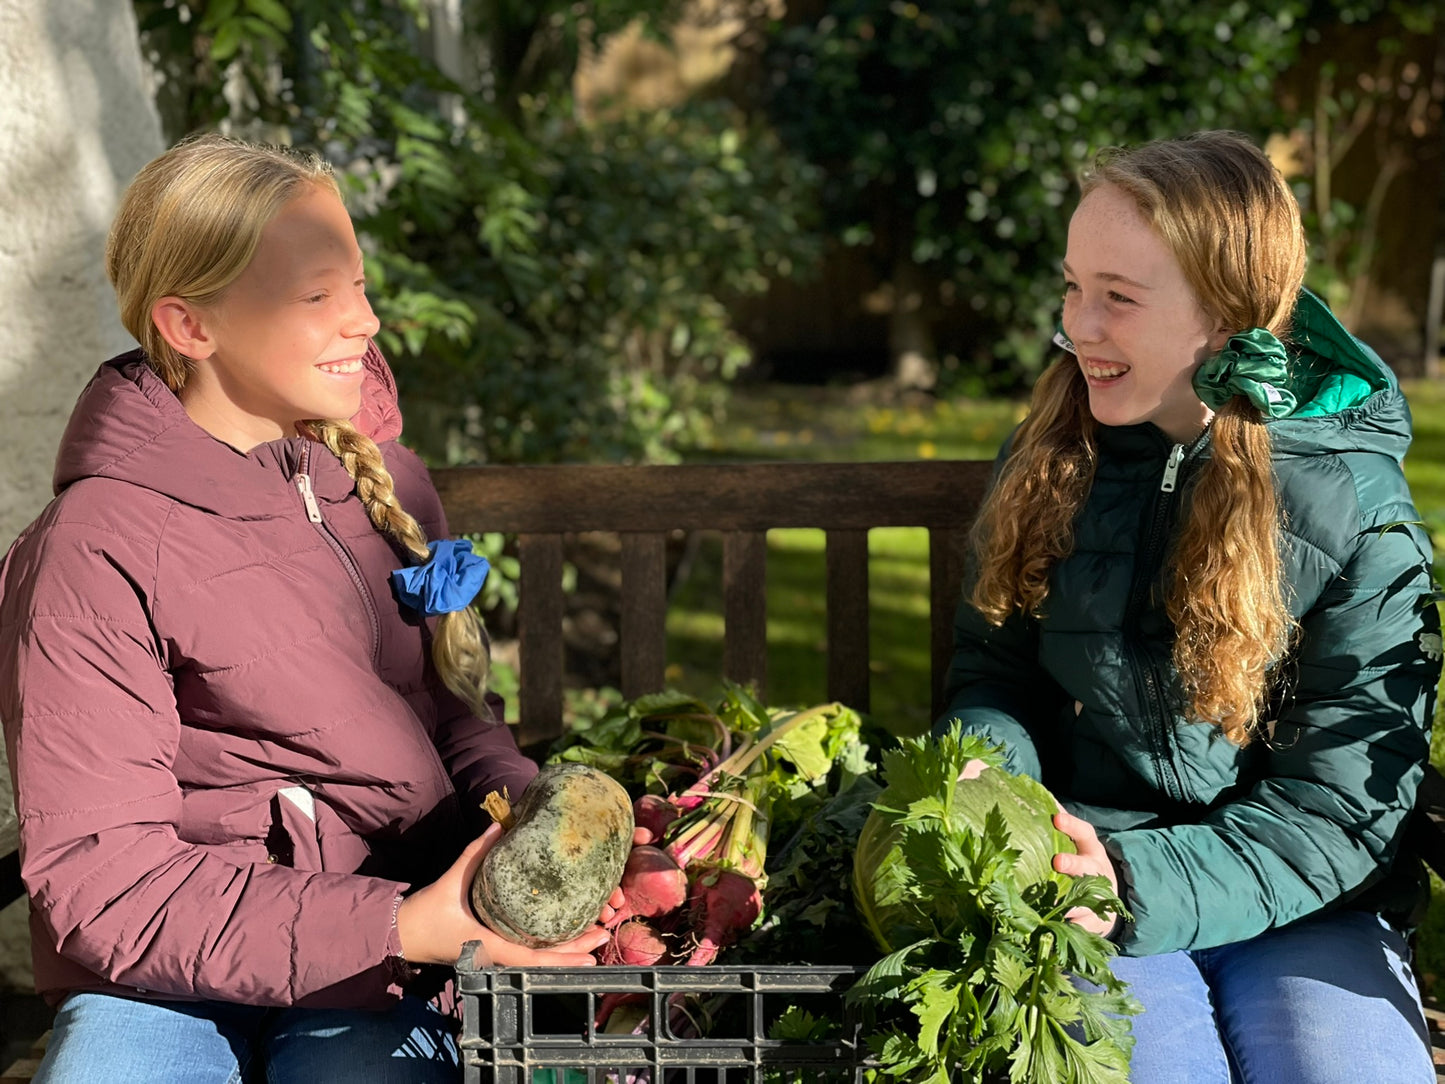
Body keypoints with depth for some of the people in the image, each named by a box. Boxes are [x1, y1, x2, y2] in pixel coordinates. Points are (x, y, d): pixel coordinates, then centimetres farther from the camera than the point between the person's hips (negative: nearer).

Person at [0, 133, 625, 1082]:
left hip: (379, 969, 3)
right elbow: (104, 886, -13)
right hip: (174, 969, -2)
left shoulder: (383, 478, 8)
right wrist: (400, 926, -22)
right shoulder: (92, 558, -11)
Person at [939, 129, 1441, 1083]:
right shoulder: (1049, 461, 2)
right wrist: (987, 785, -12)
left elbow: (1344, 808, -10)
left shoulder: (1357, 509, -8)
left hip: (1301, 907, -1)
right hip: (1089, 866, 1)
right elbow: (996, 668, 11)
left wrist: (1145, 884, -23)